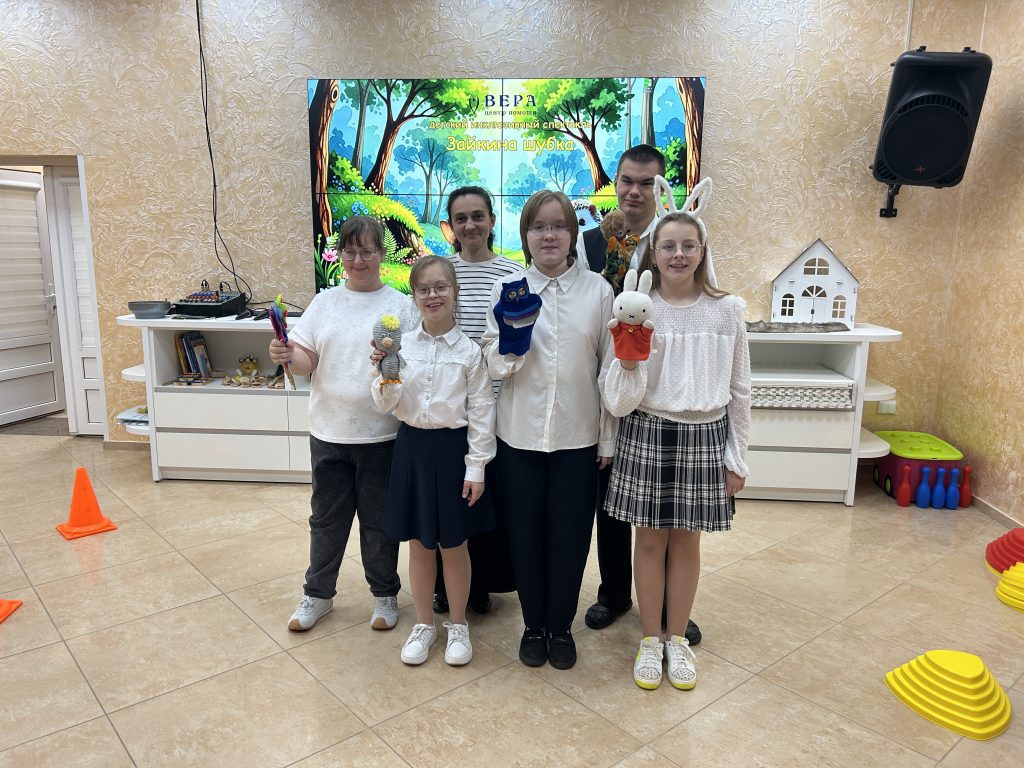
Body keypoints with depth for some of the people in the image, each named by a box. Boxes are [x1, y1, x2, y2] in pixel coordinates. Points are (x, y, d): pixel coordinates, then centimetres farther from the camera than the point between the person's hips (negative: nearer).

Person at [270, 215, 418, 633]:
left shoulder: (401, 306, -3)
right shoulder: (324, 303, 6)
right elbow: (307, 362, 2)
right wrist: (288, 356, -19)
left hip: (381, 433, -2)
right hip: (329, 431, 3)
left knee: (379, 520, 12)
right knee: (327, 519, 16)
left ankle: (384, 595, 32)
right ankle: (318, 595, 34)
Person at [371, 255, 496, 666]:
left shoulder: (469, 350, -7)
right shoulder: (401, 344, -1)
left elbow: (481, 411, -6)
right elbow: (385, 405, 0)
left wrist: (476, 467, -8)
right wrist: (386, 377, -21)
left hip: (453, 449, -2)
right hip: (413, 448, 3)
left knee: (454, 546, 11)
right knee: (419, 545, 15)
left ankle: (458, 625, 31)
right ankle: (424, 624, 34)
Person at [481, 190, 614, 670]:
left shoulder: (598, 291, -1)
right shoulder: (507, 290, 0)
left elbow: (610, 368, 2)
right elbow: (495, 366, 0)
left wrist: (609, 438, 2)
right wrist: (511, 338, -21)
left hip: (577, 437, 0)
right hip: (519, 435, 1)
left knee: (569, 537, 10)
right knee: (524, 535, 10)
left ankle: (561, 626, 33)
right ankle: (533, 625, 33)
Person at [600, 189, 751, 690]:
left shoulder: (727, 311, -2)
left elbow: (739, 392, 4)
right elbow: (618, 401, -9)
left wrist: (737, 458, 4)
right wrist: (628, 365, -29)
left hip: (705, 438, 1)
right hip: (648, 436, -1)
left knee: (686, 541, 13)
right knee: (650, 540, 10)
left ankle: (677, 638, 33)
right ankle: (650, 640, 29)